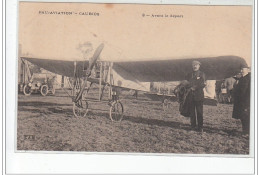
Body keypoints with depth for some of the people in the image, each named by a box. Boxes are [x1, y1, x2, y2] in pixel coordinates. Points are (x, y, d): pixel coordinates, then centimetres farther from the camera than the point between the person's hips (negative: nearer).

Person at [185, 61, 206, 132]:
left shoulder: (202, 74, 6)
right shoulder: (189, 75, 16)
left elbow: (203, 84, -5)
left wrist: (194, 88, -14)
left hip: (199, 96, -3)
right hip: (191, 96, 3)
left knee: (199, 112, -3)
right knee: (191, 112, 2)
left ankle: (200, 127, 0)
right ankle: (193, 126, 10)